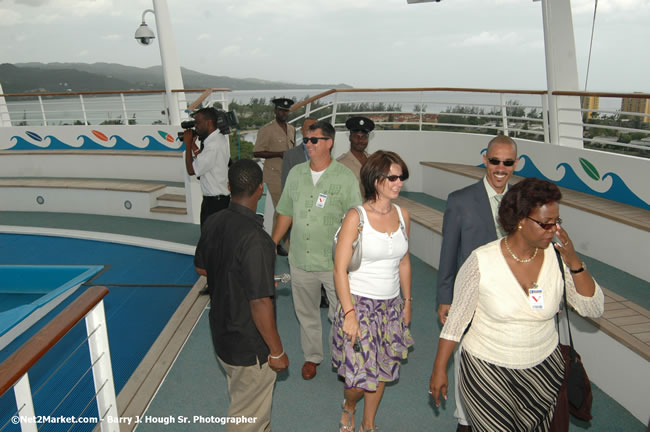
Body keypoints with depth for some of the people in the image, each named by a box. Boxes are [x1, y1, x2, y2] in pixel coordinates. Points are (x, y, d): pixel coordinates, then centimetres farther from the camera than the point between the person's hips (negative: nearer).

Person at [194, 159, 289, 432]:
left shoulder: (212, 223, -6)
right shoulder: (255, 238, -31)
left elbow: (200, 268, 10)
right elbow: (260, 303, -29)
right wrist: (277, 351, -16)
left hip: (221, 333, 8)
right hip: (249, 346, -8)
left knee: (241, 399, 30)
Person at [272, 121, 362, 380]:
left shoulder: (345, 178, -9)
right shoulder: (296, 173, 4)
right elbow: (286, 213, 12)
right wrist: (273, 244, 12)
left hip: (335, 262, -4)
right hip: (300, 260, 4)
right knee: (306, 313, 18)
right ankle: (312, 356, 40)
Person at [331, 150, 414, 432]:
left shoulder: (403, 215, 2)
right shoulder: (356, 217, -14)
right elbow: (340, 269, -14)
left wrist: (407, 301, 14)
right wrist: (349, 313, -18)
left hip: (391, 306, 5)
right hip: (359, 303, -5)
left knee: (382, 371, 15)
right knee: (360, 376, -3)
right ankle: (348, 407, 33)